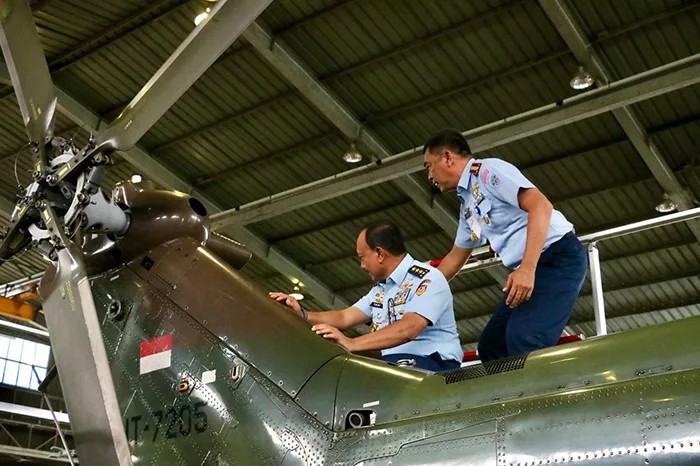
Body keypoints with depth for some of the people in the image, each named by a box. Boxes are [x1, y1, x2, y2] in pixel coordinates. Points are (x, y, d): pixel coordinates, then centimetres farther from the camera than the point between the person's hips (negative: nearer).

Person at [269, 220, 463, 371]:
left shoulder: (428, 279, -10)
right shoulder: (380, 289, 21)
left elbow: (408, 329, -25)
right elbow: (344, 317, 21)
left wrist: (351, 344, -32)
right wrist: (302, 314, 4)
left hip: (432, 364, -8)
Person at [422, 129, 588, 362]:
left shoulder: (488, 170, -8)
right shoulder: (467, 206, 20)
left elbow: (540, 206, -21)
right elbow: (455, 258, 32)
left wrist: (527, 268, -28)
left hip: (559, 257, -10)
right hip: (527, 270, 10)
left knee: (523, 339, -27)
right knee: (490, 345, 7)